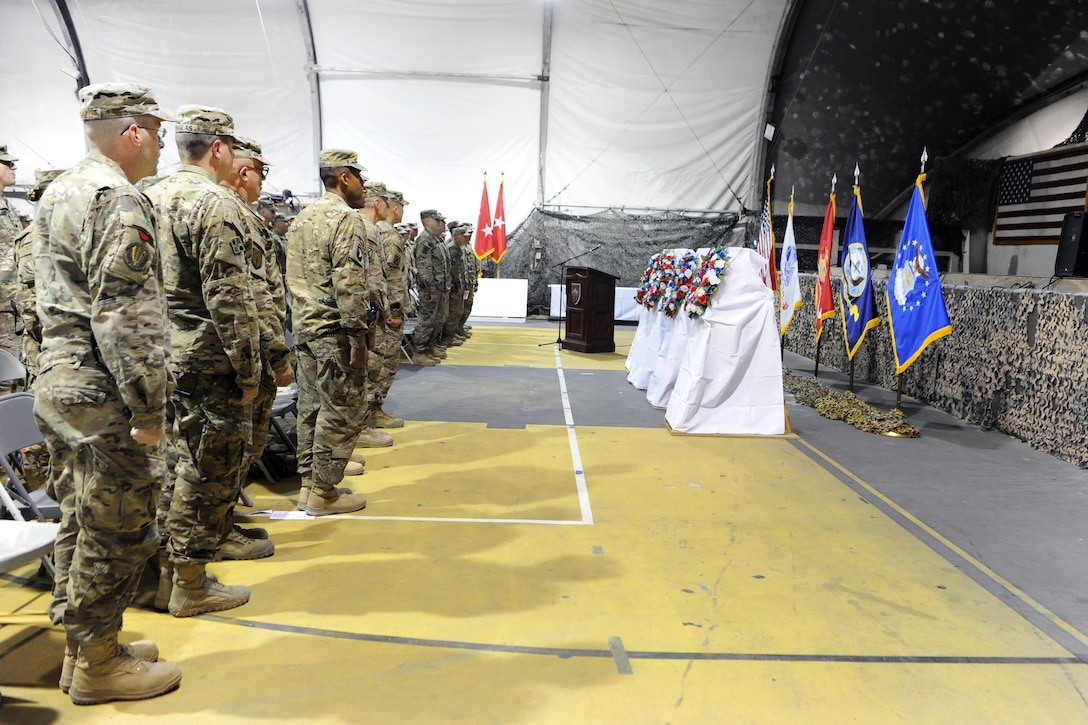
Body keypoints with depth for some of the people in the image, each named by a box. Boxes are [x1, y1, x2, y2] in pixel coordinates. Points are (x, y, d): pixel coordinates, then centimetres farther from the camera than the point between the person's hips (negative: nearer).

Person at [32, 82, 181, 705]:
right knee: (116, 534, 3)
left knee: (82, 525, 19)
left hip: (58, 384, 10)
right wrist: (149, 410, -20)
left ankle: (84, 648, 32)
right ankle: (98, 665, 17)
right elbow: (126, 318, -24)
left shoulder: (59, 192, 16)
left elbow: (55, 298, 20)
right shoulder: (120, 201, -16)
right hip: (104, 398, -10)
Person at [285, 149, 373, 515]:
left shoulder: (302, 218, 16)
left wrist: (304, 320, 21)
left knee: (311, 406, 14)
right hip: (334, 331, -9)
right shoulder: (347, 218, -12)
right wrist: (358, 338, -18)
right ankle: (324, 492, 7)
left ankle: (309, 483, 23)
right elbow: (349, 284, -21)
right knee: (340, 411, -1)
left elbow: (294, 277, 18)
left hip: (304, 328, 9)